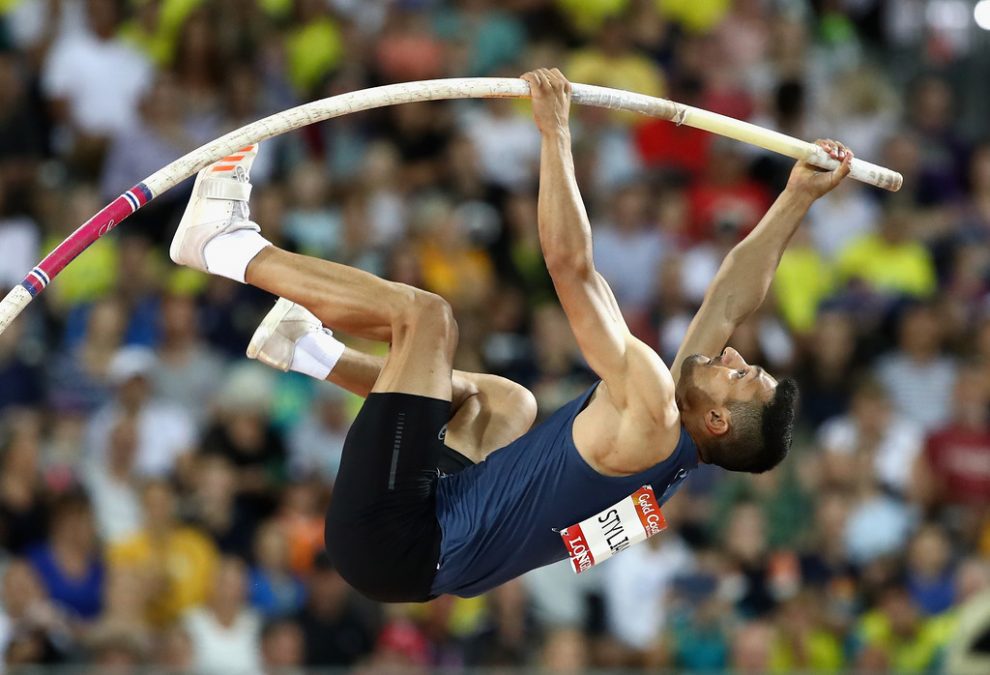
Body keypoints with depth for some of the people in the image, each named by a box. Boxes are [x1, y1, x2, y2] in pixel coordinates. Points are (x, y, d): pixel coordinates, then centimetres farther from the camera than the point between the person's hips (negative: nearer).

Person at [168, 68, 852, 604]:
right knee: (509, 401, 31)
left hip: (390, 540, -9)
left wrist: (556, 133, -15)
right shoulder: (682, 449, 4)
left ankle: (225, 243, 5)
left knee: (423, 313, -9)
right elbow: (733, 298, 16)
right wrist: (798, 199, 20)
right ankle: (311, 351, 34)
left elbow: (572, 266, -20)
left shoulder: (653, 419, -18)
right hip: (417, 559, 10)